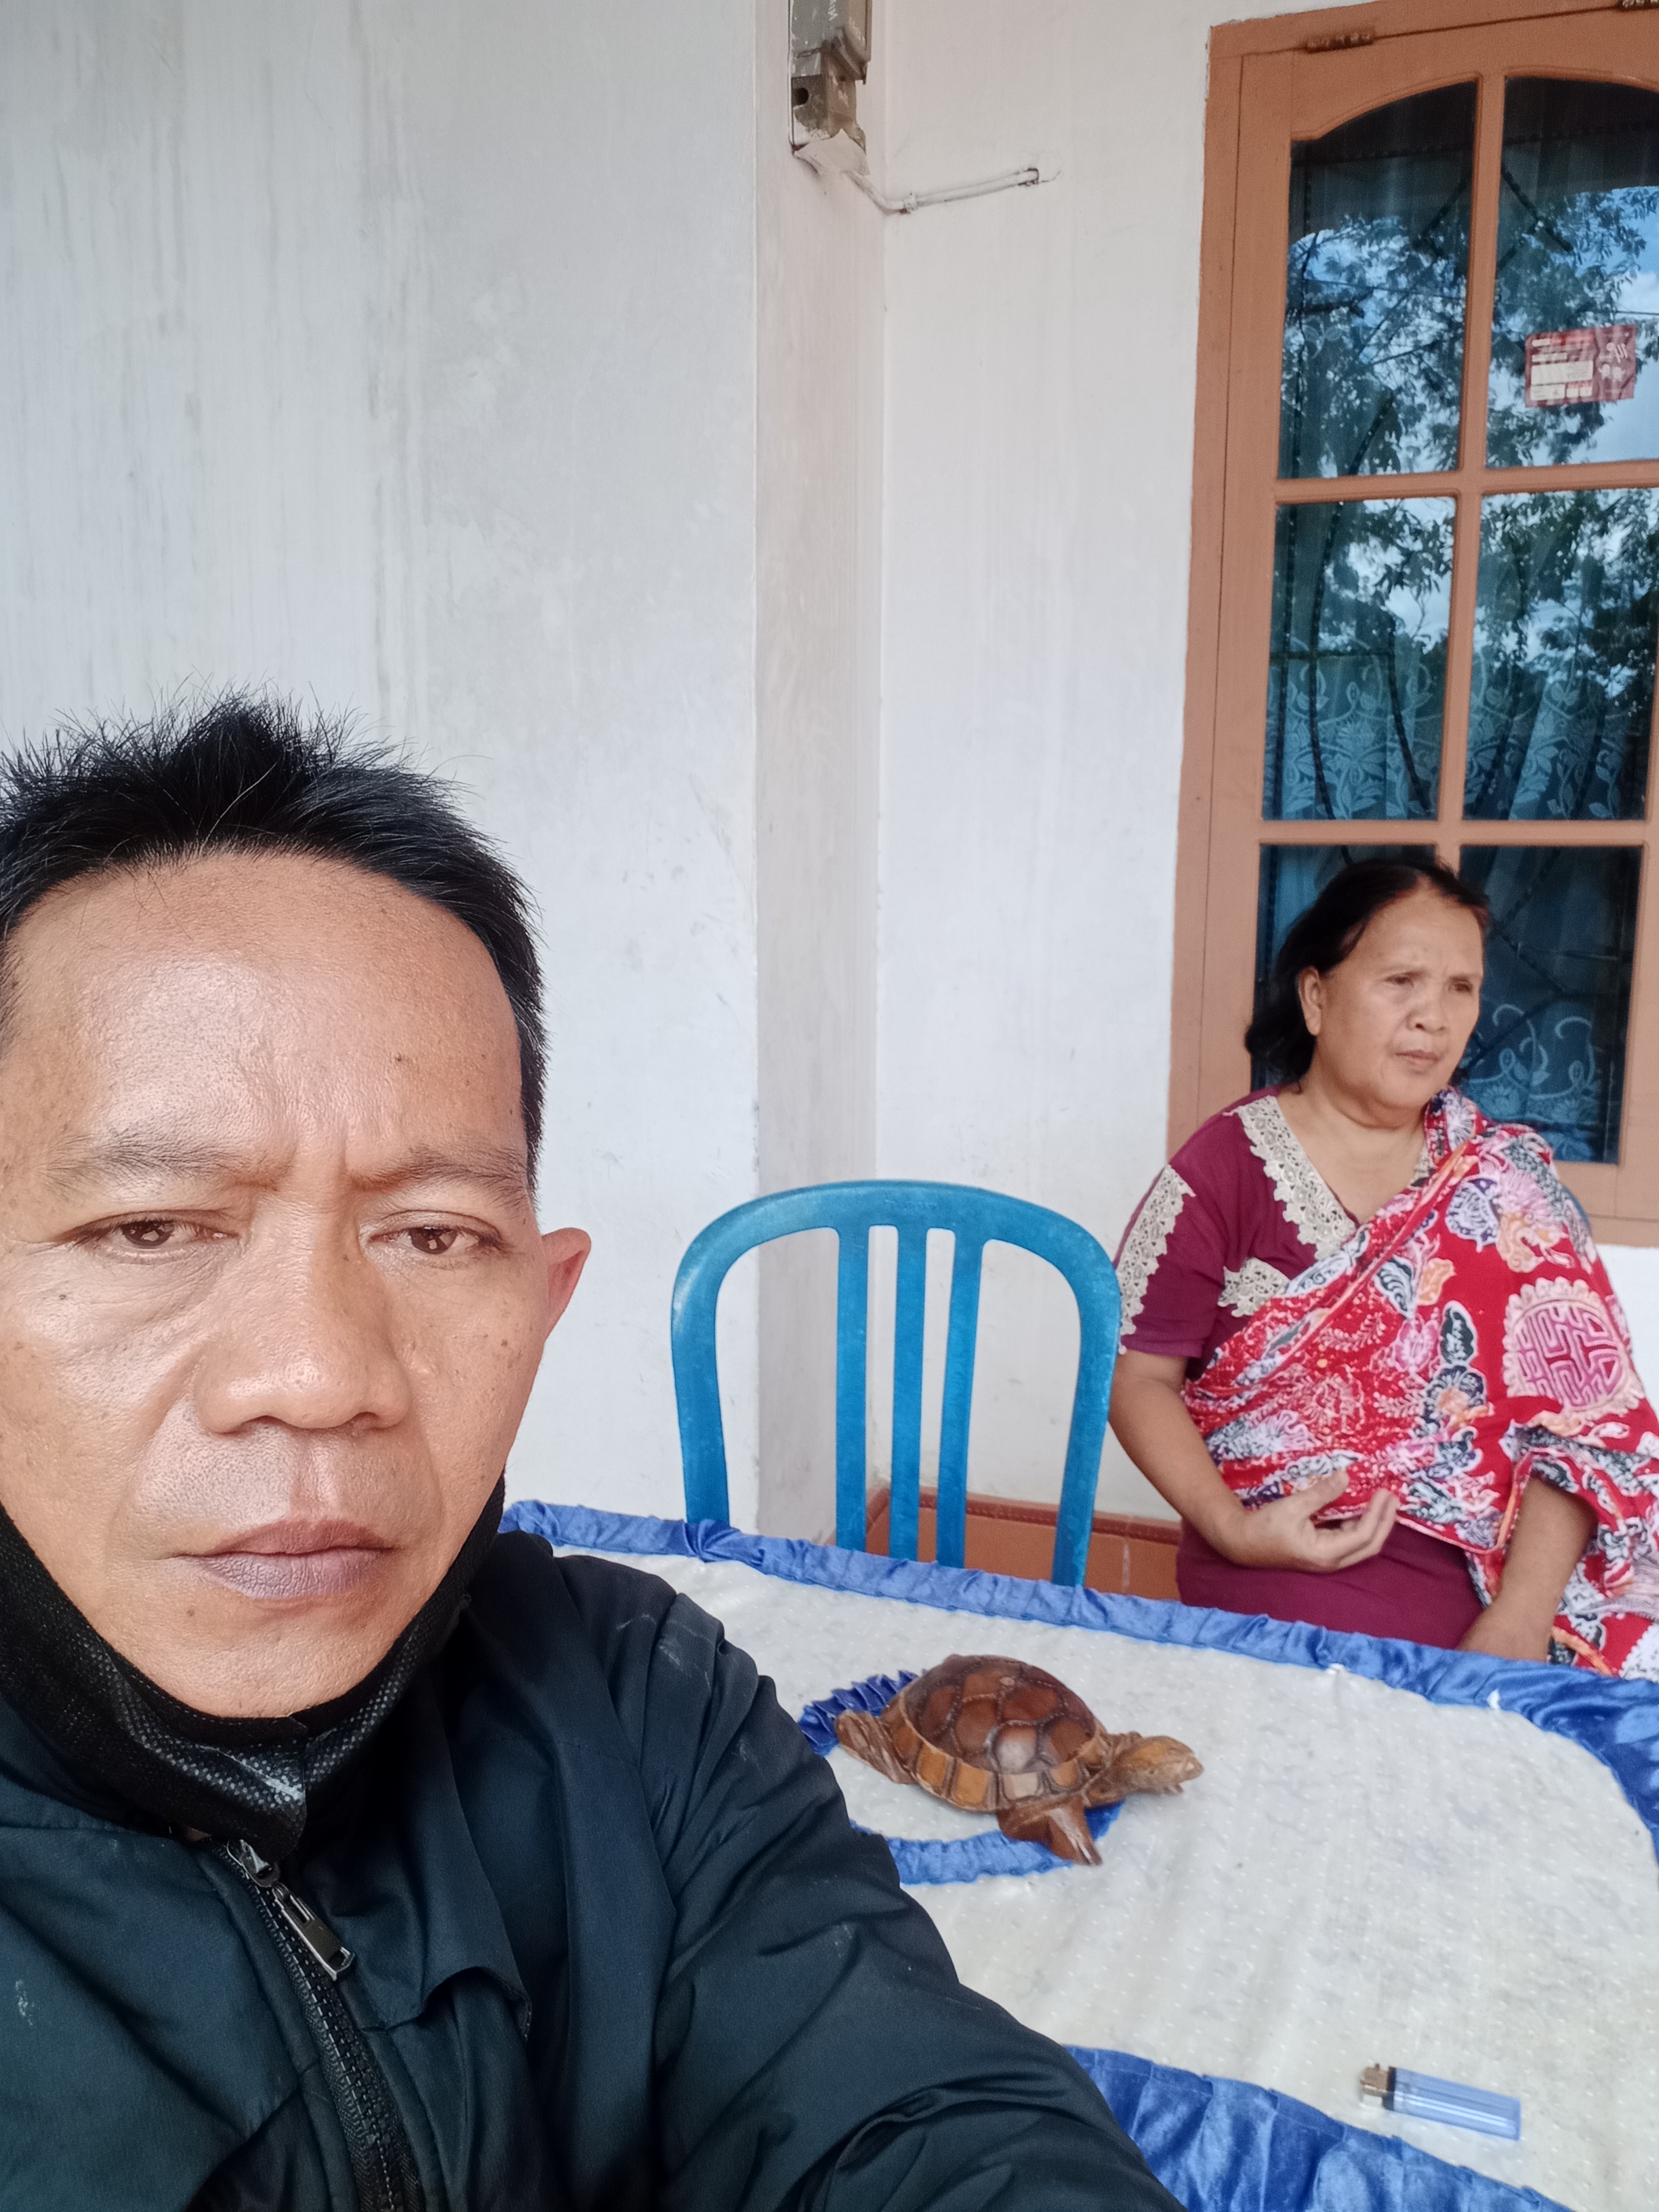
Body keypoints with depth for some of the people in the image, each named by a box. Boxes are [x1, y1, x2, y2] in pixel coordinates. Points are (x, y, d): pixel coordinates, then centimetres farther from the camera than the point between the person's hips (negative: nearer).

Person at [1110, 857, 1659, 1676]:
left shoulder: (1509, 1182, 5)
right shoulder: (1225, 1168, -2)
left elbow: (1581, 1417, -1)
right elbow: (1140, 1379, 0)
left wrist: (1519, 1622, -14)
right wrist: (1232, 1528, -16)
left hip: (1486, 1614, 3)